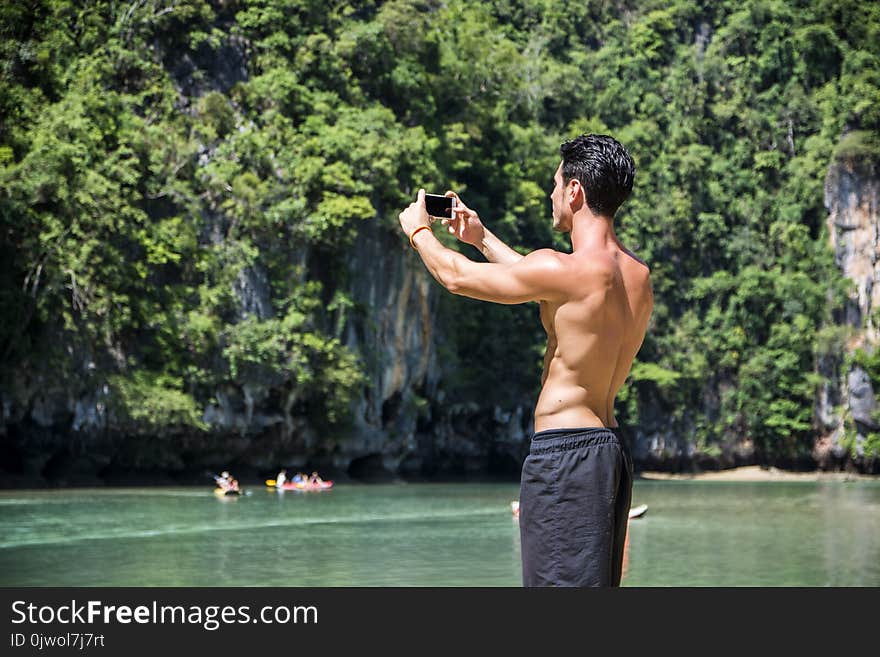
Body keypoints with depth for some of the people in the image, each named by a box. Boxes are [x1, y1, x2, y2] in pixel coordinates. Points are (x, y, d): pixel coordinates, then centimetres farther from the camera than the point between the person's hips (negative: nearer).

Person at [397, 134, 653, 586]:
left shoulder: (564, 269, -18)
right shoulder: (638, 274, 9)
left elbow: (456, 276, -4)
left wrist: (419, 231, 16)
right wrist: (484, 239, 37)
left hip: (564, 449, -9)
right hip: (611, 446, 9)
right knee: (595, 583, 16)